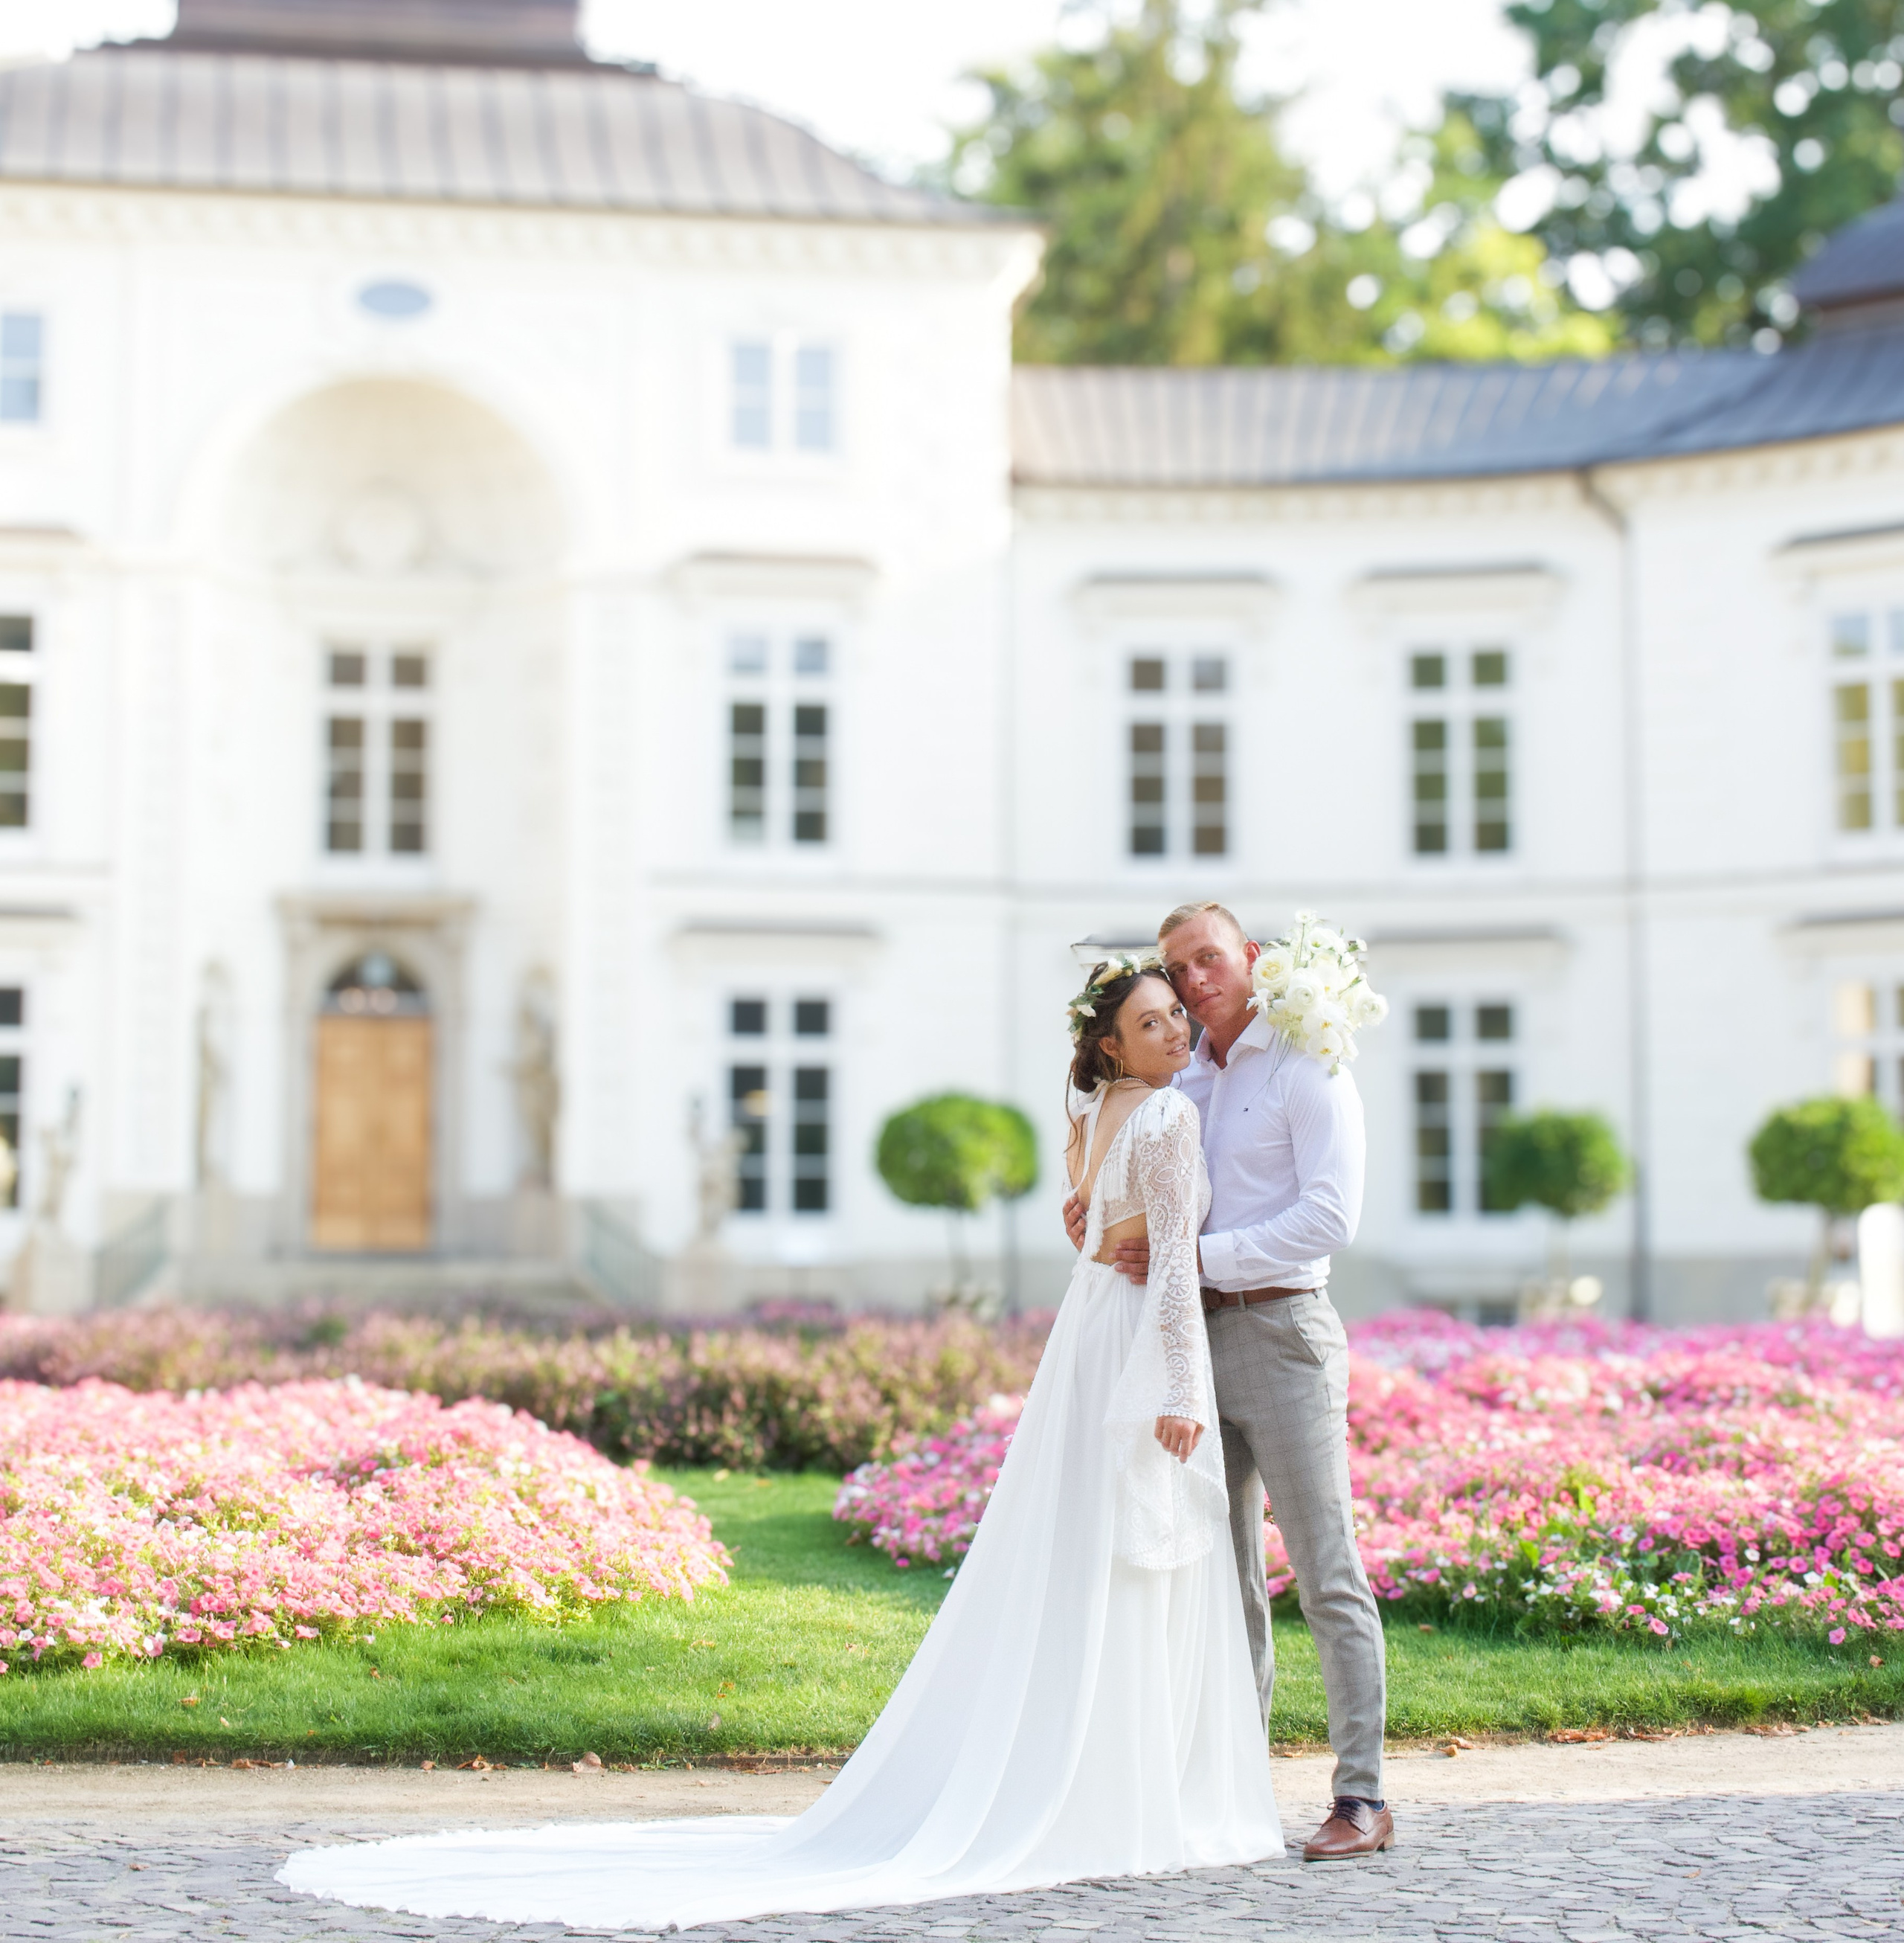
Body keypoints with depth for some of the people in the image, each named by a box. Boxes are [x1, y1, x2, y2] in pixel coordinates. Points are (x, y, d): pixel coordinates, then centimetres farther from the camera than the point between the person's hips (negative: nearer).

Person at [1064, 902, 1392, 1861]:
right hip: (1197, 1338, 7)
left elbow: (1329, 1218, -15)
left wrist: (1195, 1257, -18)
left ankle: (1362, 1799, -2)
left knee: (1326, 1576, -5)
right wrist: (1099, 1217, 5)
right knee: (1224, 1579, 10)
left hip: (1281, 1331, -7)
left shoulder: (1307, 1072, -5)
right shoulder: (1185, 1080, 16)